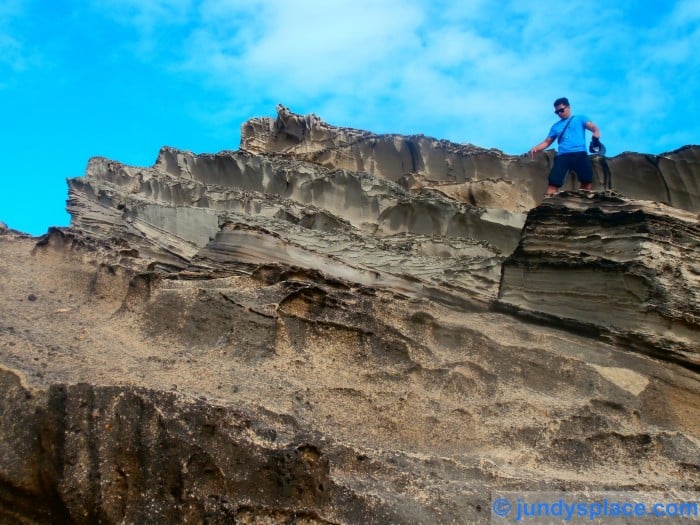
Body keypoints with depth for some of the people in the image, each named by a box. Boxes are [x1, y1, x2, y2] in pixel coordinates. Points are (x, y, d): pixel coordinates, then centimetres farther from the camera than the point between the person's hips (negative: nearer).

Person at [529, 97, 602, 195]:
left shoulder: (580, 119, 16)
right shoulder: (556, 126, 24)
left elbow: (594, 128, 3)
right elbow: (547, 142, 24)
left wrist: (596, 138, -21)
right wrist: (535, 148, 3)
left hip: (579, 153, -2)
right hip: (562, 156, 2)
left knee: (587, 180, -16)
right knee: (553, 182, -12)